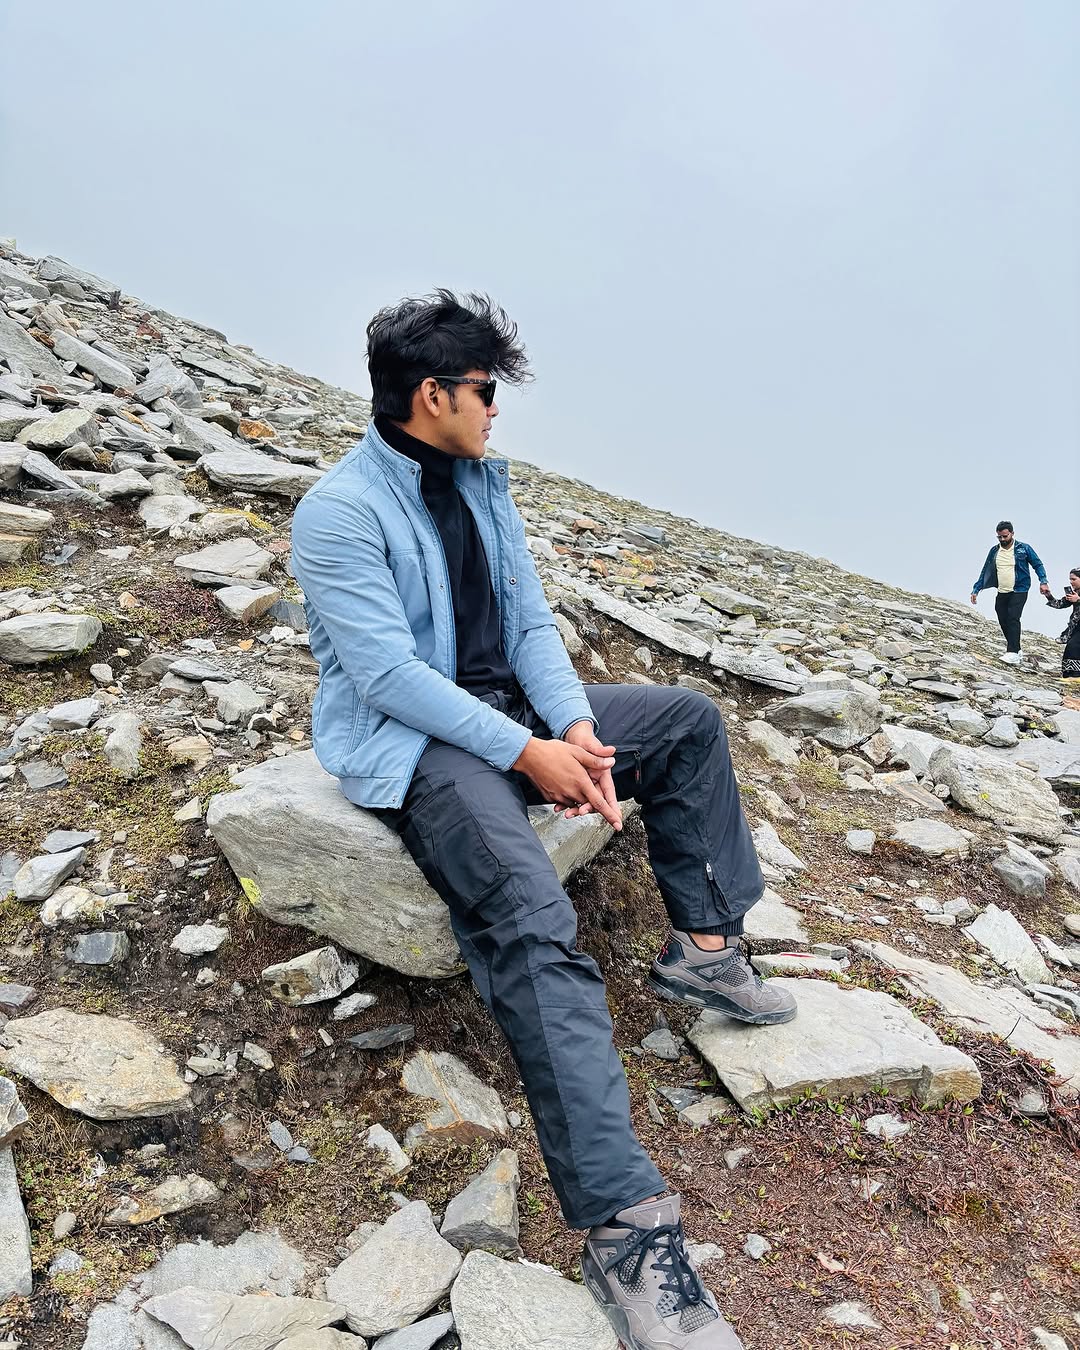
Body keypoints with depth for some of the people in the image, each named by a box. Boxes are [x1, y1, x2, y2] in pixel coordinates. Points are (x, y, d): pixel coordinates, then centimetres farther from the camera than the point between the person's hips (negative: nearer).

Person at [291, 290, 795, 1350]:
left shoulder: (480, 481, 11)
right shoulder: (339, 511, -14)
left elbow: (527, 616, 8)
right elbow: (390, 674, -21)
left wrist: (577, 724, -8)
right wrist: (527, 752, -22)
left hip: (507, 702, 9)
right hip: (410, 739, -8)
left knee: (689, 718, 6)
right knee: (530, 921, -31)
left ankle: (702, 948, 8)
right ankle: (623, 1224, -29)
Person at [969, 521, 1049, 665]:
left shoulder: (1024, 548, -3)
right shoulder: (994, 551, 7)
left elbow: (1038, 564, 3)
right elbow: (985, 572, 12)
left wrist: (1043, 582, -12)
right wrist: (976, 589, 6)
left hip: (1019, 592, -5)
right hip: (1002, 593, 5)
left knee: (1013, 619, -19)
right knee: (1003, 621, 5)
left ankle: (1013, 654, -26)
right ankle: (1015, 649, 20)